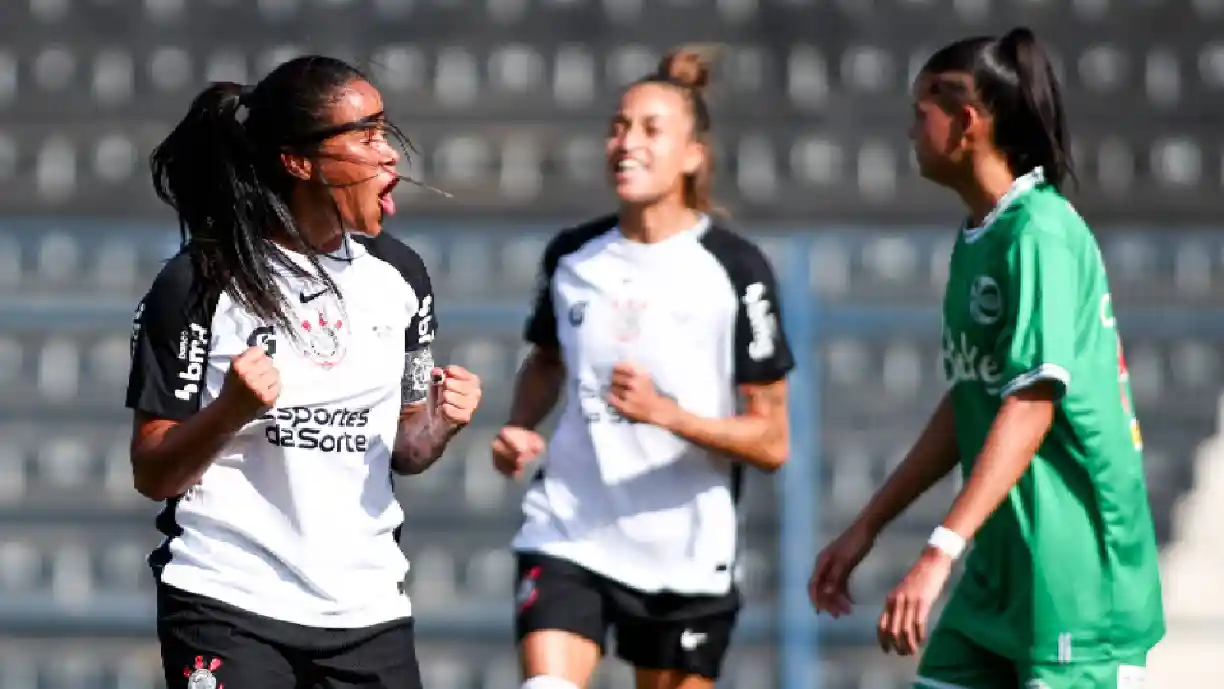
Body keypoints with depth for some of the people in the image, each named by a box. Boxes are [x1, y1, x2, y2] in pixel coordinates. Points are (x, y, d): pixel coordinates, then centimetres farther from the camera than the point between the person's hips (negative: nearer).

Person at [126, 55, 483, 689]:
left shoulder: (398, 275, 8)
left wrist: (437, 424, -4)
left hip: (369, 611, 5)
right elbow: (152, 475, -7)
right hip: (228, 606, -5)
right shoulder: (199, 284, -8)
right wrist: (230, 411, -24)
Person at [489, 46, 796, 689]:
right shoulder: (572, 255, 4)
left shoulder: (736, 269, -8)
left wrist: (665, 412, -23)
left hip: (686, 557, -2)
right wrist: (520, 428, 5)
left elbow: (771, 442, -9)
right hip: (568, 534, 2)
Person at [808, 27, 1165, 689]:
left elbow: (1031, 407, -23)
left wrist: (941, 551, -28)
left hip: (1077, 568, -9)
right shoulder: (976, 238, 12)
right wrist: (866, 527, 21)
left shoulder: (1040, 234, -16)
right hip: (1000, 566, 9)